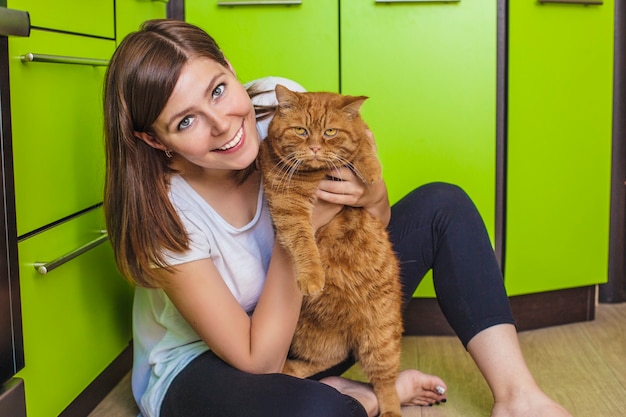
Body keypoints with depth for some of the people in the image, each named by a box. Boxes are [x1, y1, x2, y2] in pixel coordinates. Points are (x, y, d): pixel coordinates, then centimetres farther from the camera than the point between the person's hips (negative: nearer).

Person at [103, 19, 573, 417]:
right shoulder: (162, 214, -29)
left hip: (309, 319, 6)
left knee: (442, 205, -6)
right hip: (201, 364, -5)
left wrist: (374, 198, -26)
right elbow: (257, 361, -25)